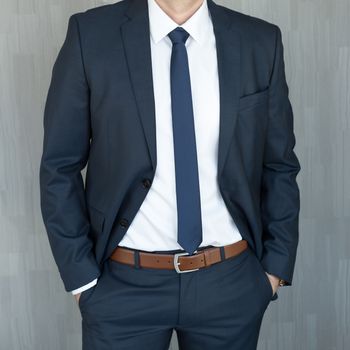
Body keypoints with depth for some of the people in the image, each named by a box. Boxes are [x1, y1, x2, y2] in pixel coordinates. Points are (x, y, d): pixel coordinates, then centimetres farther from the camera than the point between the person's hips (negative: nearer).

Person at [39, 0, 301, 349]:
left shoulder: (260, 42, -3)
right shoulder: (91, 34, -8)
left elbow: (280, 166, 4)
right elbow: (60, 166, -4)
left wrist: (277, 264, 2)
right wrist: (80, 273, -5)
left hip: (231, 280, 3)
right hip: (124, 282, -1)